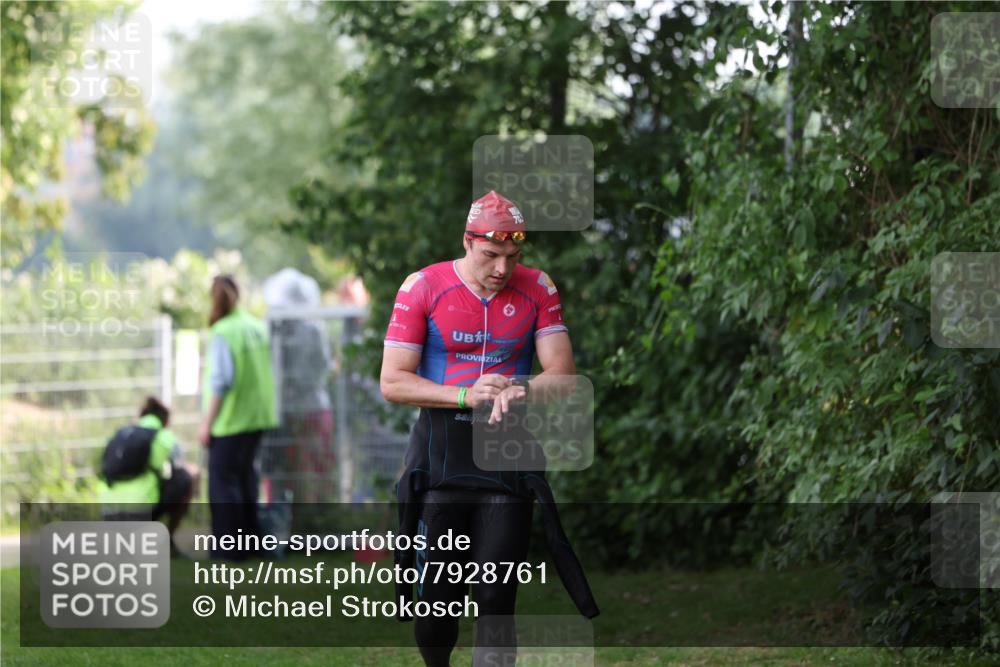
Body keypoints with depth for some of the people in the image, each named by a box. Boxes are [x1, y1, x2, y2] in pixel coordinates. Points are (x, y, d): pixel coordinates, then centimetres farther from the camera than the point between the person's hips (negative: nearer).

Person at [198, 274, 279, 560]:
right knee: (245, 475, 19)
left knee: (223, 481, 0)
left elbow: (221, 381, -20)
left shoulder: (223, 333, -17)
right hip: (258, 415, 7)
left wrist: (207, 423, -15)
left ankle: (229, 547, 1)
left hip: (230, 419, -7)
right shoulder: (258, 327, 5)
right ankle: (249, 539, 25)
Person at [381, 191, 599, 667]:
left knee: (496, 597, -5)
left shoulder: (536, 289, 3)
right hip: (439, 454, -1)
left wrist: (521, 391, -21)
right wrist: (466, 396, -18)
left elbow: (562, 372, 1)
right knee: (437, 598, 1)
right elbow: (392, 381, -6)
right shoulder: (423, 287, -3)